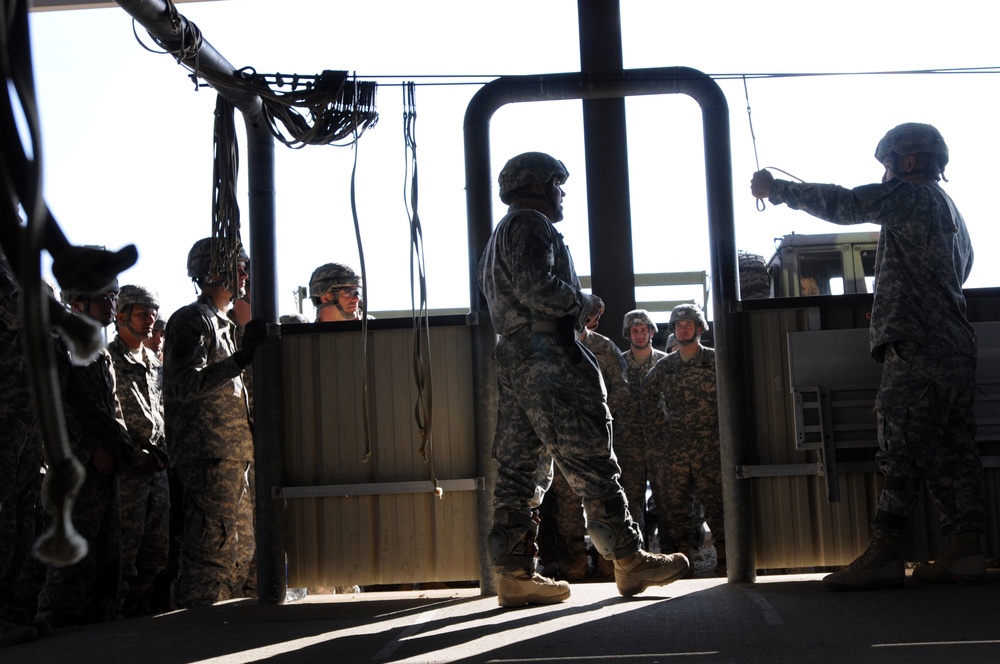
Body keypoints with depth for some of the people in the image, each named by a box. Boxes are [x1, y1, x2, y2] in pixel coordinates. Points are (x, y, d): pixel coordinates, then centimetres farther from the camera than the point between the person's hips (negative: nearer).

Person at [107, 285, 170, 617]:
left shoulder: (153, 362, 18)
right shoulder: (109, 359, -7)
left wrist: (163, 451, 16)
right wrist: (125, 452, -16)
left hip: (157, 465, 8)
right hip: (128, 465, -8)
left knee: (158, 544, 11)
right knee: (127, 543, -6)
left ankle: (142, 608, 20)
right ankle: (121, 611, 2)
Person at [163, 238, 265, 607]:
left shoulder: (221, 324, 24)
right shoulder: (192, 320, -7)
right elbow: (186, 386, -20)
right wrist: (240, 359, -27)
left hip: (229, 457, 10)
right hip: (208, 455, -10)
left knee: (241, 550, 13)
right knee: (212, 551, -11)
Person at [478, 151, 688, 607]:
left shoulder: (499, 235, 27)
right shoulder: (530, 225, -5)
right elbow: (537, 288, -20)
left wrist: (574, 311, 20)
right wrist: (584, 303, -5)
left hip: (512, 359, 10)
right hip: (548, 359, -10)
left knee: (520, 466, 5)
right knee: (590, 462, -6)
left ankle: (514, 573, 2)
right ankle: (629, 561, -1)